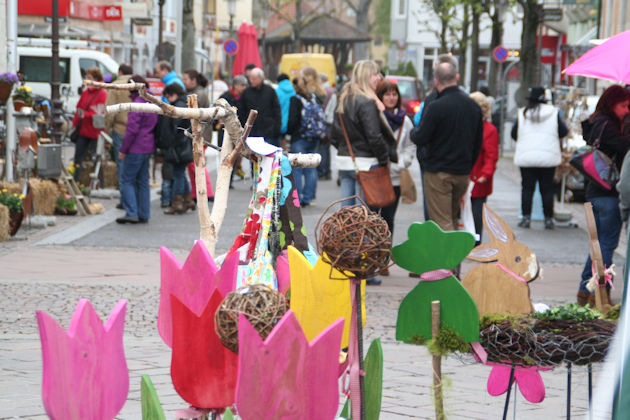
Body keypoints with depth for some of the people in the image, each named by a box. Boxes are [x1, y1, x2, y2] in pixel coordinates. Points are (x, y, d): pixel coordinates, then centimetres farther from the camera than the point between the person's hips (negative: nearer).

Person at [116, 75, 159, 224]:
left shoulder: (137, 105, -17)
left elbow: (132, 129, -19)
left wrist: (123, 149, -12)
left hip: (136, 149, -9)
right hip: (148, 149, 9)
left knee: (127, 181, -2)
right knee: (143, 181, 13)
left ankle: (131, 213, -7)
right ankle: (144, 215, 15)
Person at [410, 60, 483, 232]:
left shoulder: (435, 107, -16)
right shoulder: (473, 106, 5)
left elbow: (420, 139, -12)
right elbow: (478, 142, 11)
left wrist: (414, 131, 10)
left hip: (439, 173, -6)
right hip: (463, 173, 6)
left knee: (442, 223, -4)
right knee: (452, 220, 18)